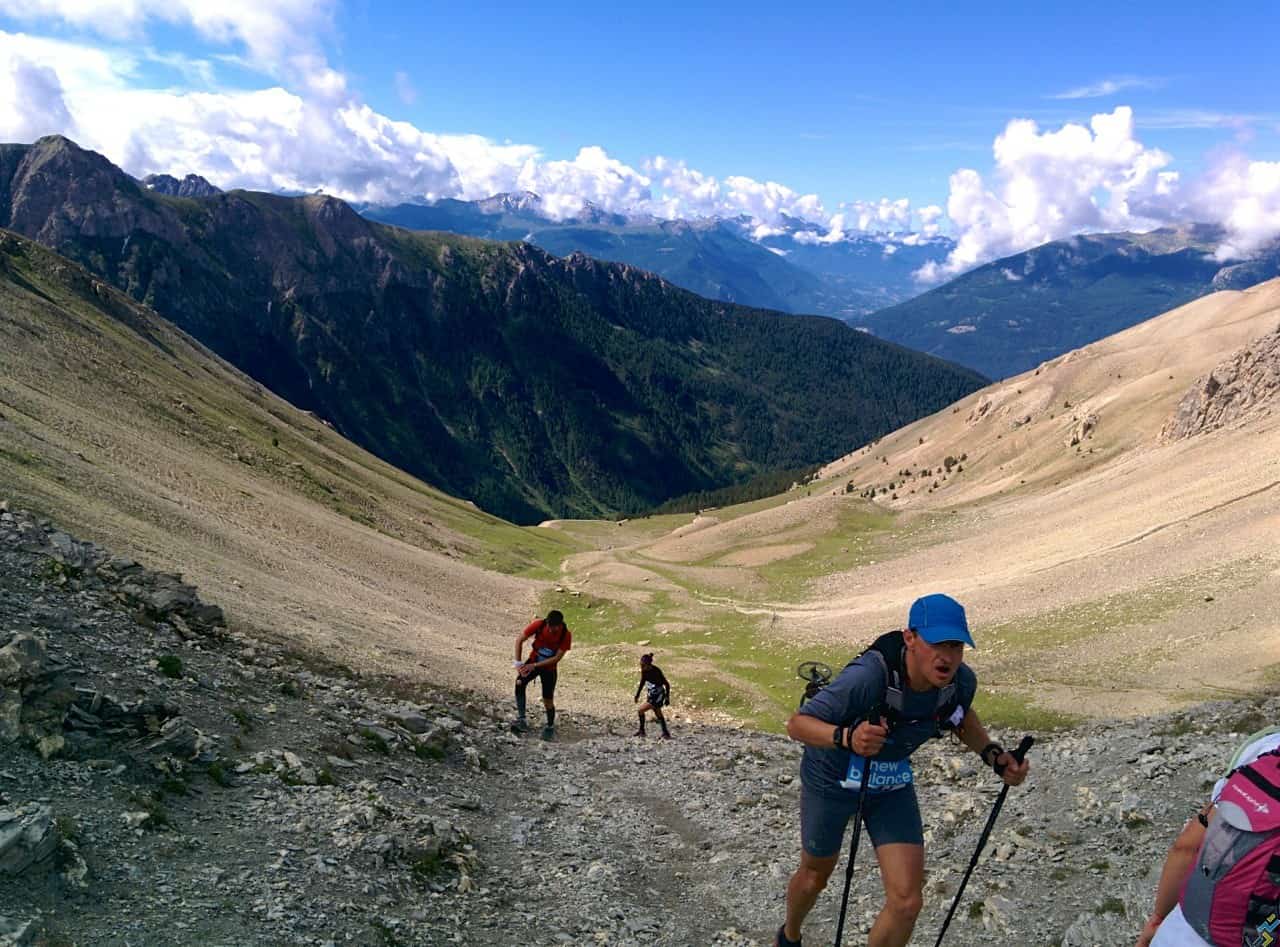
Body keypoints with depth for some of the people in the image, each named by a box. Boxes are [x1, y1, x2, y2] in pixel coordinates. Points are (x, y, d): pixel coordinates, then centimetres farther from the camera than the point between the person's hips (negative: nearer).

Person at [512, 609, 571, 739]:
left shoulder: (566, 635, -24)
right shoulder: (538, 624, -22)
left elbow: (557, 658, -20)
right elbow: (519, 640, -14)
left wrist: (534, 665, -25)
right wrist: (518, 663, -20)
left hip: (549, 667, -1)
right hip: (533, 660, 1)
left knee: (548, 701, -1)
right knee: (519, 682, -25)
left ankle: (550, 727, 24)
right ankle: (521, 719, -22)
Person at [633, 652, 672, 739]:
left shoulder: (656, 671, -27)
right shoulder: (644, 671, -8)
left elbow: (667, 684, -17)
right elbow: (642, 683, 9)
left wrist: (667, 698, -13)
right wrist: (637, 695, 8)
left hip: (658, 696, -8)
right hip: (651, 694, 8)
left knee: (642, 709, -12)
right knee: (658, 715, 18)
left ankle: (641, 731, 5)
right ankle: (665, 733, 32)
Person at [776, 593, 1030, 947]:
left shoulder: (961, 680, -21)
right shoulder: (868, 676, -40)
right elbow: (797, 724, -36)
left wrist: (994, 756, -10)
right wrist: (846, 738, -54)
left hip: (892, 786, 4)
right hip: (832, 781, -4)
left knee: (906, 903, -6)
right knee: (815, 875, 21)